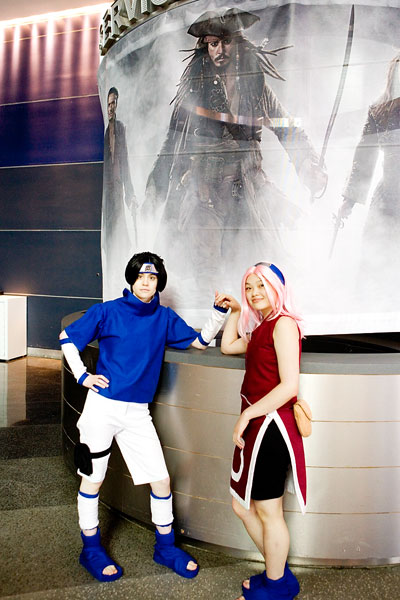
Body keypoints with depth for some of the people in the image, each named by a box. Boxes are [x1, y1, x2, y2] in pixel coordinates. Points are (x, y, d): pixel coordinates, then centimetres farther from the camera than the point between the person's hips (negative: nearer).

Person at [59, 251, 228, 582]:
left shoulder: (164, 317, 5)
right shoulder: (108, 311, -4)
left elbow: (200, 341, 10)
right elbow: (67, 337, 5)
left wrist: (219, 312, -2)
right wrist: (82, 376, -2)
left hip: (138, 413, 3)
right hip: (102, 406, -2)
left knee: (161, 481, 4)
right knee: (93, 480, 10)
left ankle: (166, 547, 26)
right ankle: (91, 549, 31)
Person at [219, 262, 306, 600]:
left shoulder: (284, 323, -13)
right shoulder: (261, 328, 14)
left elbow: (289, 385, -20)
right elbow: (228, 346, 28)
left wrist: (247, 415, -17)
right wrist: (235, 311, 21)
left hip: (270, 424, -10)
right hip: (256, 427, 10)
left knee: (268, 512, 6)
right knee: (242, 506, 18)